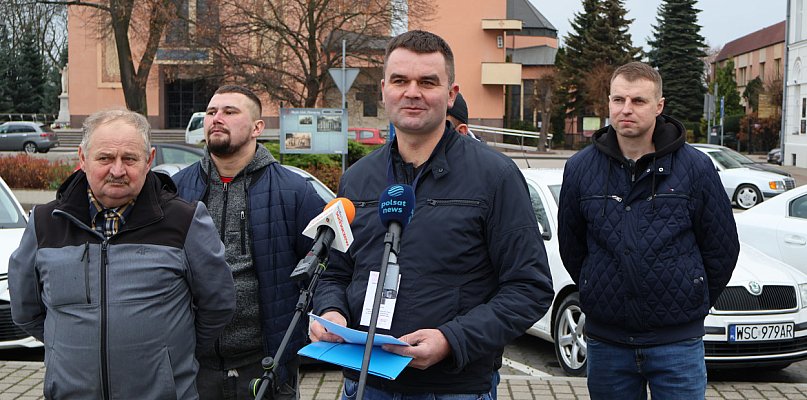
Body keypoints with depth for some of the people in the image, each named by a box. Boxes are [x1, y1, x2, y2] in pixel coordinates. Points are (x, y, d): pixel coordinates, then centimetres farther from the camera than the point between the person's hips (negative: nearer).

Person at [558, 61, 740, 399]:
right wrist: (597, 294, 11)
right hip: (605, 342, 2)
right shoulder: (580, 168, 2)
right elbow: (570, 245, 12)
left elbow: (722, 248, 5)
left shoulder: (695, 167, -3)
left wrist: (692, 304, 8)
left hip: (677, 343, -2)